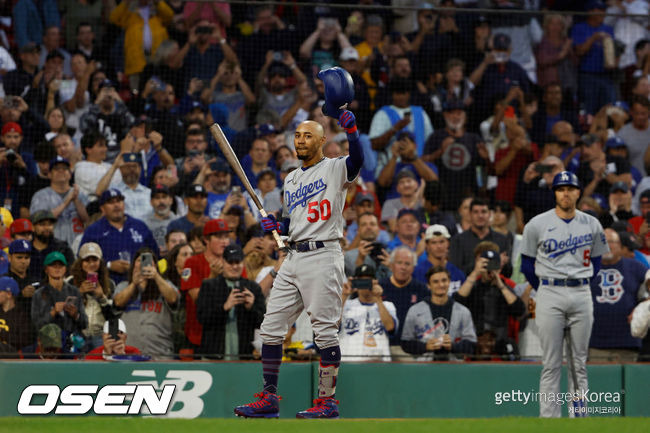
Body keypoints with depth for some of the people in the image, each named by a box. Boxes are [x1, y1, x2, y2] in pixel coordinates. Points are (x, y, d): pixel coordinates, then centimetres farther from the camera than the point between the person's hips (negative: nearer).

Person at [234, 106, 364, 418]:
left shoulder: (334, 169, -1)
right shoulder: (291, 179, 21)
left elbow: (357, 161, -25)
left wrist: (350, 127, -41)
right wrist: (274, 227, 5)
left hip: (322, 255, -8)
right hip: (293, 258, 8)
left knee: (325, 331, -8)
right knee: (271, 328, 5)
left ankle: (327, 401, -3)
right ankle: (269, 399, 10)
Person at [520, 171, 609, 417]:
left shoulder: (592, 225, 8)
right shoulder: (537, 225, 0)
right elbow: (527, 265, 7)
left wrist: (580, 285, 9)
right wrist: (546, 290, 8)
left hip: (581, 294, 2)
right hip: (550, 295, -2)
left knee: (580, 362, 4)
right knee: (551, 364, -4)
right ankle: (549, 418, -3)